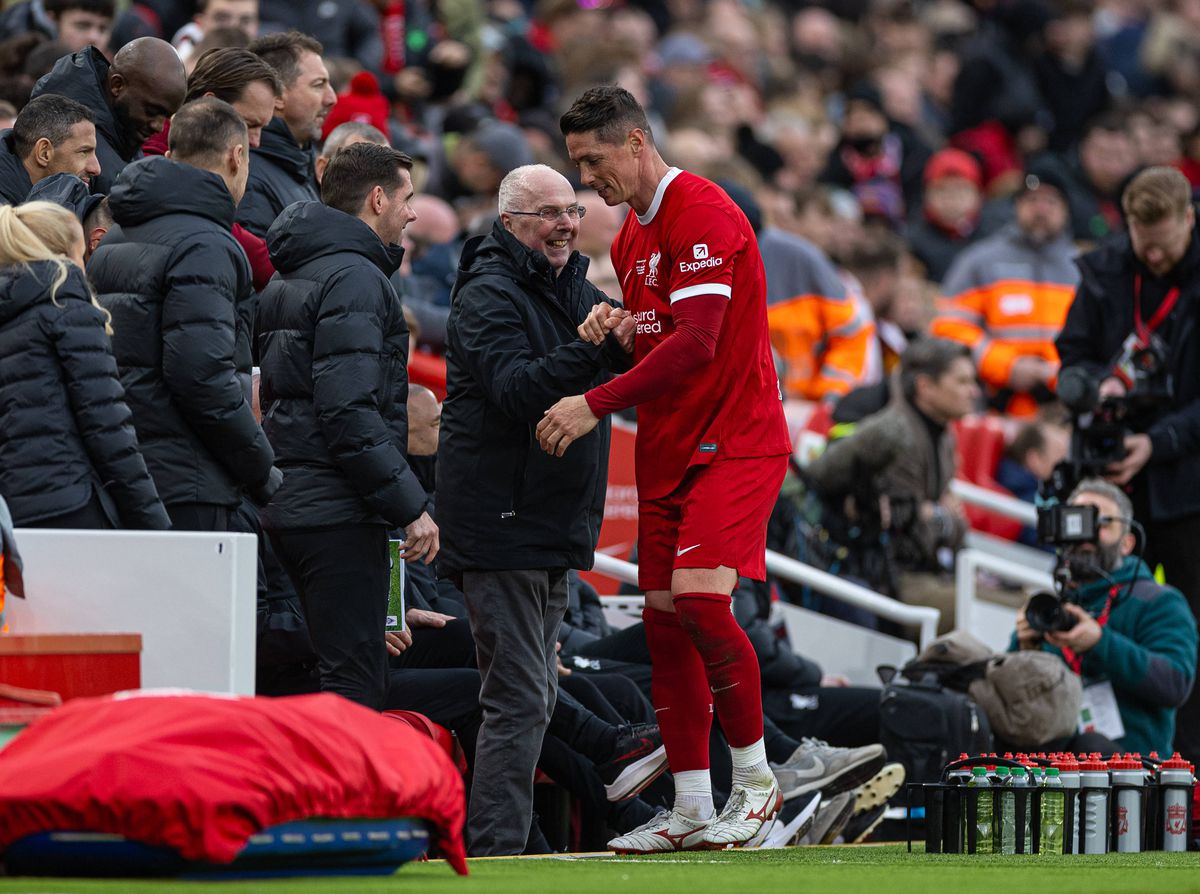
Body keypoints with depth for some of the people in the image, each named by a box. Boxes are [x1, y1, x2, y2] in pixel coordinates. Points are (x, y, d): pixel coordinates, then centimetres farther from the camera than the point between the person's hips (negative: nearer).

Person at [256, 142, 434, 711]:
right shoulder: (353, 279, -12)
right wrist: (411, 504, -19)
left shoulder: (289, 279, 19)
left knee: (361, 678, 14)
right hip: (339, 513, -10)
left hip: (290, 507, 10)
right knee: (355, 687, -10)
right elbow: (349, 412, -21)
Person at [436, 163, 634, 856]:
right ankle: (495, 848, -10)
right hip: (502, 521, -9)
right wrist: (589, 349, -36)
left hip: (556, 523, 9)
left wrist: (630, 338, -9)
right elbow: (514, 387, -24)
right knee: (519, 696, -11)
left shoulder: (575, 289, 15)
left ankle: (501, 843, 20)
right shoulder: (488, 294, -12)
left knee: (536, 691, 13)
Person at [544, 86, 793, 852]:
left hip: (735, 442, -9)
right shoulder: (632, 235, 15)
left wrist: (597, 405, -26)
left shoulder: (702, 214, -15)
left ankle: (756, 781, -5)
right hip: (668, 449, 9)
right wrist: (616, 324, 0)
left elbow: (696, 343, -24)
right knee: (664, 617, 4)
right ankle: (692, 812, 8)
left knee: (699, 597, -21)